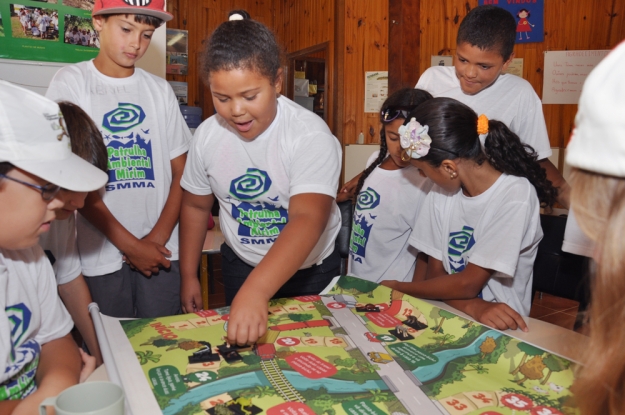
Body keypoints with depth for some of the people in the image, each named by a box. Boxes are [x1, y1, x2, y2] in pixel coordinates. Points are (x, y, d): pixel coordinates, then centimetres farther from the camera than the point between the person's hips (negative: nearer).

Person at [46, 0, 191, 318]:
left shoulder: (159, 90, 7)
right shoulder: (70, 83, -2)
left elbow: (181, 172, 6)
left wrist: (159, 236, -7)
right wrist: (130, 244, -10)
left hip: (161, 250, 2)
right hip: (102, 253, -2)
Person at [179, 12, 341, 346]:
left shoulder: (311, 136, -27)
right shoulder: (207, 135, -11)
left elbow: (307, 221, -39)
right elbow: (196, 206, 3)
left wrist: (254, 292, -51)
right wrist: (189, 276, 6)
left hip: (309, 270, -3)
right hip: (240, 267, 3)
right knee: (237, 344, 21)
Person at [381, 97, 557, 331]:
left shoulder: (514, 198, -16)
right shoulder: (441, 191, 0)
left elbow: (468, 284, -14)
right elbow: (435, 274, 1)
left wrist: (397, 287, -4)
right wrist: (471, 306, -17)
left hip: (501, 325, -4)